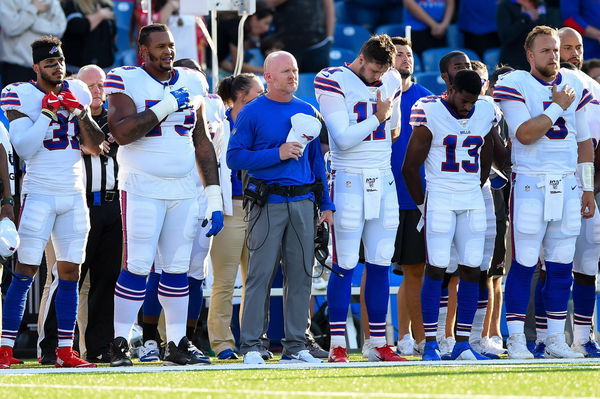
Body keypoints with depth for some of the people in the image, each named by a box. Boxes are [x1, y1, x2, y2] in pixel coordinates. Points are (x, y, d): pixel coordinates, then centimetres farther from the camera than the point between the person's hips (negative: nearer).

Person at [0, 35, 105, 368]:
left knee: (70, 271, 4)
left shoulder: (77, 93, 10)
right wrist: (48, 111, -17)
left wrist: (80, 113, -3)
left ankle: (65, 351, 8)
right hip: (39, 193, -5)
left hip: (74, 194, 5)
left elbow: (95, 147, 11)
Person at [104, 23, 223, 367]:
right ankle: (120, 343, -2)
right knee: (137, 267, -9)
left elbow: (203, 143, 14)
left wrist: (214, 197, 9)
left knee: (178, 270, 5)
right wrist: (164, 107, -20)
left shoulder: (191, 84, 11)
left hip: (184, 190, 5)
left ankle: (177, 344, 11)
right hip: (142, 189, -5)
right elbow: (122, 132, -17)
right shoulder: (127, 81, -5)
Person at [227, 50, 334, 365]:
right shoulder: (252, 113, -1)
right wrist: (277, 154, -14)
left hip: (302, 202, 5)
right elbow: (234, 158, -8)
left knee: (300, 276, 5)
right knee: (260, 274, -7)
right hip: (267, 205, -5)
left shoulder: (307, 112, 14)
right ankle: (251, 347, -5)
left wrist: (326, 203, 12)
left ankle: (295, 346, 10)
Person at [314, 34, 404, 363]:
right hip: (348, 181, -5)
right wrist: (377, 118, -9)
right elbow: (342, 138, -15)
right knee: (345, 265, -6)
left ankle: (377, 342, 9)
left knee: (380, 264, 4)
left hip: (383, 182, 5)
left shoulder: (392, 81, 10)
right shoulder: (333, 81, -9)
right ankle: (337, 345, -3)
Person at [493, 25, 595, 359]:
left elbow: (584, 141, 16)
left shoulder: (573, 85, 12)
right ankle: (516, 340, -1)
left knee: (562, 266, 5)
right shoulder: (515, 85, -4)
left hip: (568, 187, 5)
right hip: (531, 184, -5)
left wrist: (588, 188, 12)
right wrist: (558, 106, -12)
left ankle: (556, 339, 11)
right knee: (524, 264, -5)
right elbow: (525, 134, -17)